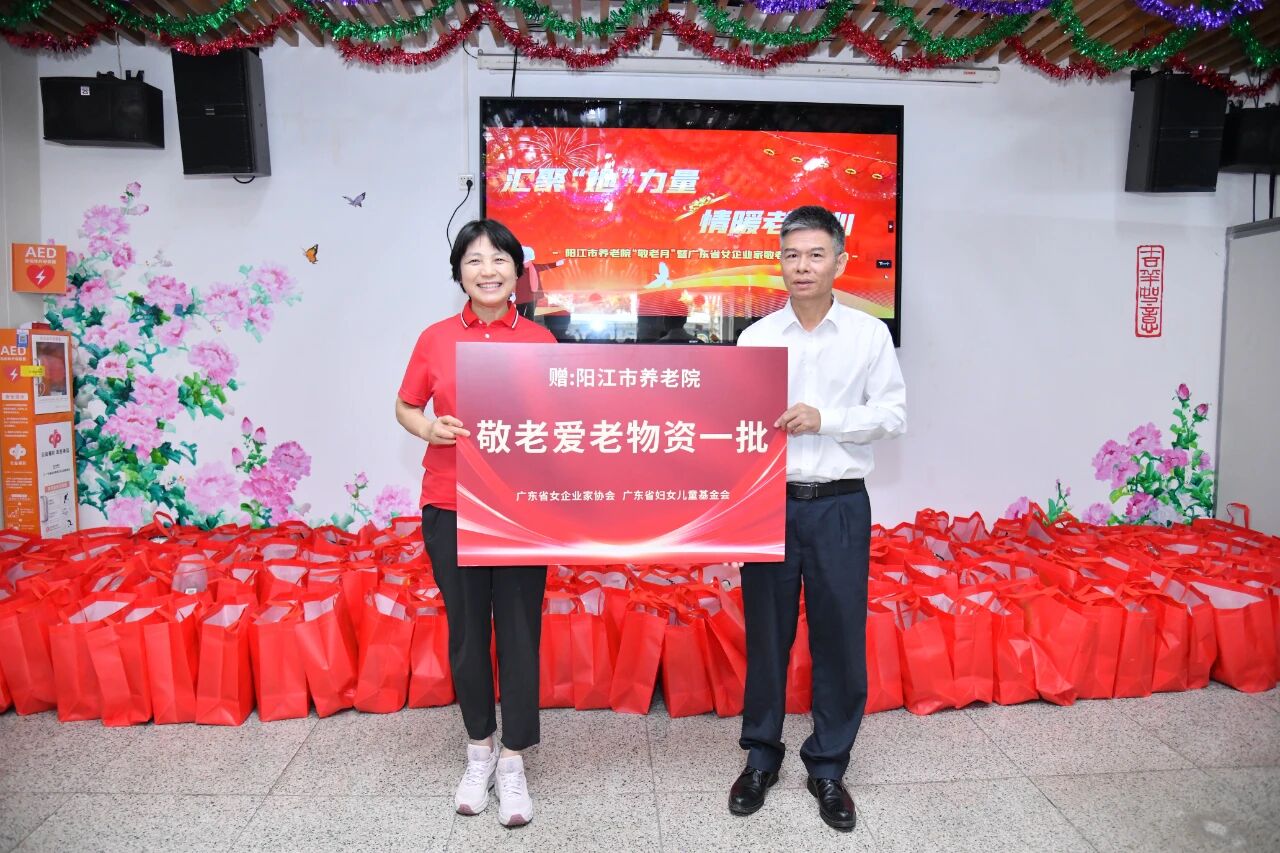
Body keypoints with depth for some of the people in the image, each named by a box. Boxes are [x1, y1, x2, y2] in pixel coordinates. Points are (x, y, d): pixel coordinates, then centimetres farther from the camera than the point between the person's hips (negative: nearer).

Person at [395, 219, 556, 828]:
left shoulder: (540, 340, 1)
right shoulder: (435, 339, 2)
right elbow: (405, 406, 11)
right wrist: (426, 426, -9)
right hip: (451, 507, 1)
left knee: (519, 630, 6)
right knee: (466, 630, 13)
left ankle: (512, 761, 24)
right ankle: (479, 749, 34)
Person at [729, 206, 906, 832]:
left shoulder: (869, 334, 2)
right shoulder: (756, 337, 4)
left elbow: (893, 414, -1)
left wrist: (824, 419, -14)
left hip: (839, 504, 0)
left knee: (839, 636, 6)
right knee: (766, 633, 10)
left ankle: (828, 767, 25)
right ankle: (761, 756, 29)